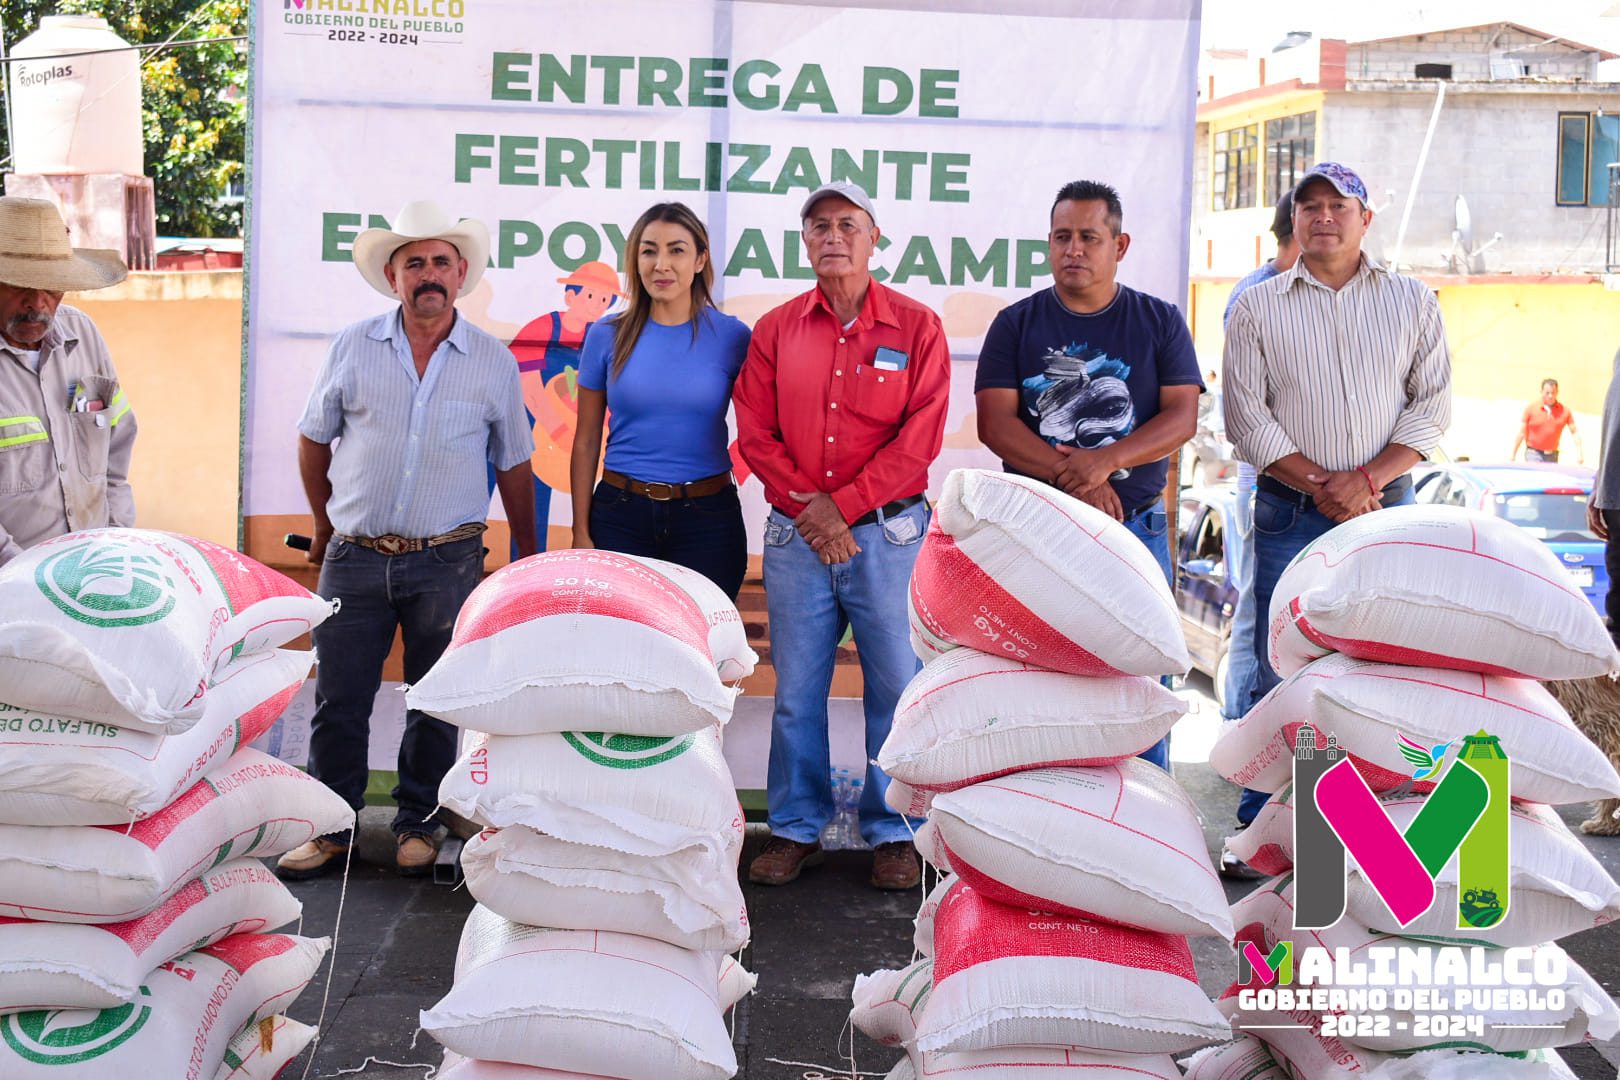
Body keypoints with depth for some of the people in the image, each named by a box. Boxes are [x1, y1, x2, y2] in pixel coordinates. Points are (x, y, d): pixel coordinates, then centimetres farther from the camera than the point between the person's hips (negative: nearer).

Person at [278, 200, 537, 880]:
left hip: (448, 562, 0)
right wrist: (326, 525, 18)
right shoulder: (353, 347, 3)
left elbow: (513, 465, 10)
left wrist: (529, 558, 11)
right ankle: (330, 830, 18)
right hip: (355, 557, 1)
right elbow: (313, 440, 15)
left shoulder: (493, 362, 3)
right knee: (338, 702, 4)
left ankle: (417, 826, 24)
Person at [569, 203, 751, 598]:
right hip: (621, 515, 1)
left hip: (707, 519, 0)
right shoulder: (607, 336, 1)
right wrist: (581, 532, 2)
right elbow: (586, 442, 5)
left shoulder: (732, 337, -1)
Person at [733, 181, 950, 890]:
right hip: (795, 536, 2)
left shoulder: (916, 327, 2)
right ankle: (795, 830, 19)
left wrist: (843, 505, -10)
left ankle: (894, 833, 15)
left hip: (887, 531, -2)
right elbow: (754, 431, 5)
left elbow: (919, 437, -5)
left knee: (895, 686, 3)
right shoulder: (775, 330, 9)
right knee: (796, 689, 7)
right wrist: (809, 510, -7)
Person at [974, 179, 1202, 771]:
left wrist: (1104, 461, -17)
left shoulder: (1161, 322, 10)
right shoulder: (1017, 324, 8)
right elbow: (994, 423, -2)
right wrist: (1071, 475, -14)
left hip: (1136, 524, 0)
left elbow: (1182, 417, -1)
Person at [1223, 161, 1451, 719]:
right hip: (1290, 514, -1)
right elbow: (1247, 417, -1)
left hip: (1388, 506, 1)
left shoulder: (1413, 300, 10)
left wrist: (1368, 477, -10)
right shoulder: (1256, 306, 5)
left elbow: (1433, 405, 4)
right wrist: (1318, 484, -11)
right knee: (1279, 676, 0)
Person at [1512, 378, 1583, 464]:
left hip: (1552, 455, 2)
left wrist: (1580, 453, -7)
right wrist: (1512, 455, 0)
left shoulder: (1564, 410, 1)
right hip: (1533, 453, -2)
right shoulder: (1531, 408, -3)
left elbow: (1574, 432, 4)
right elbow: (1521, 432, 0)